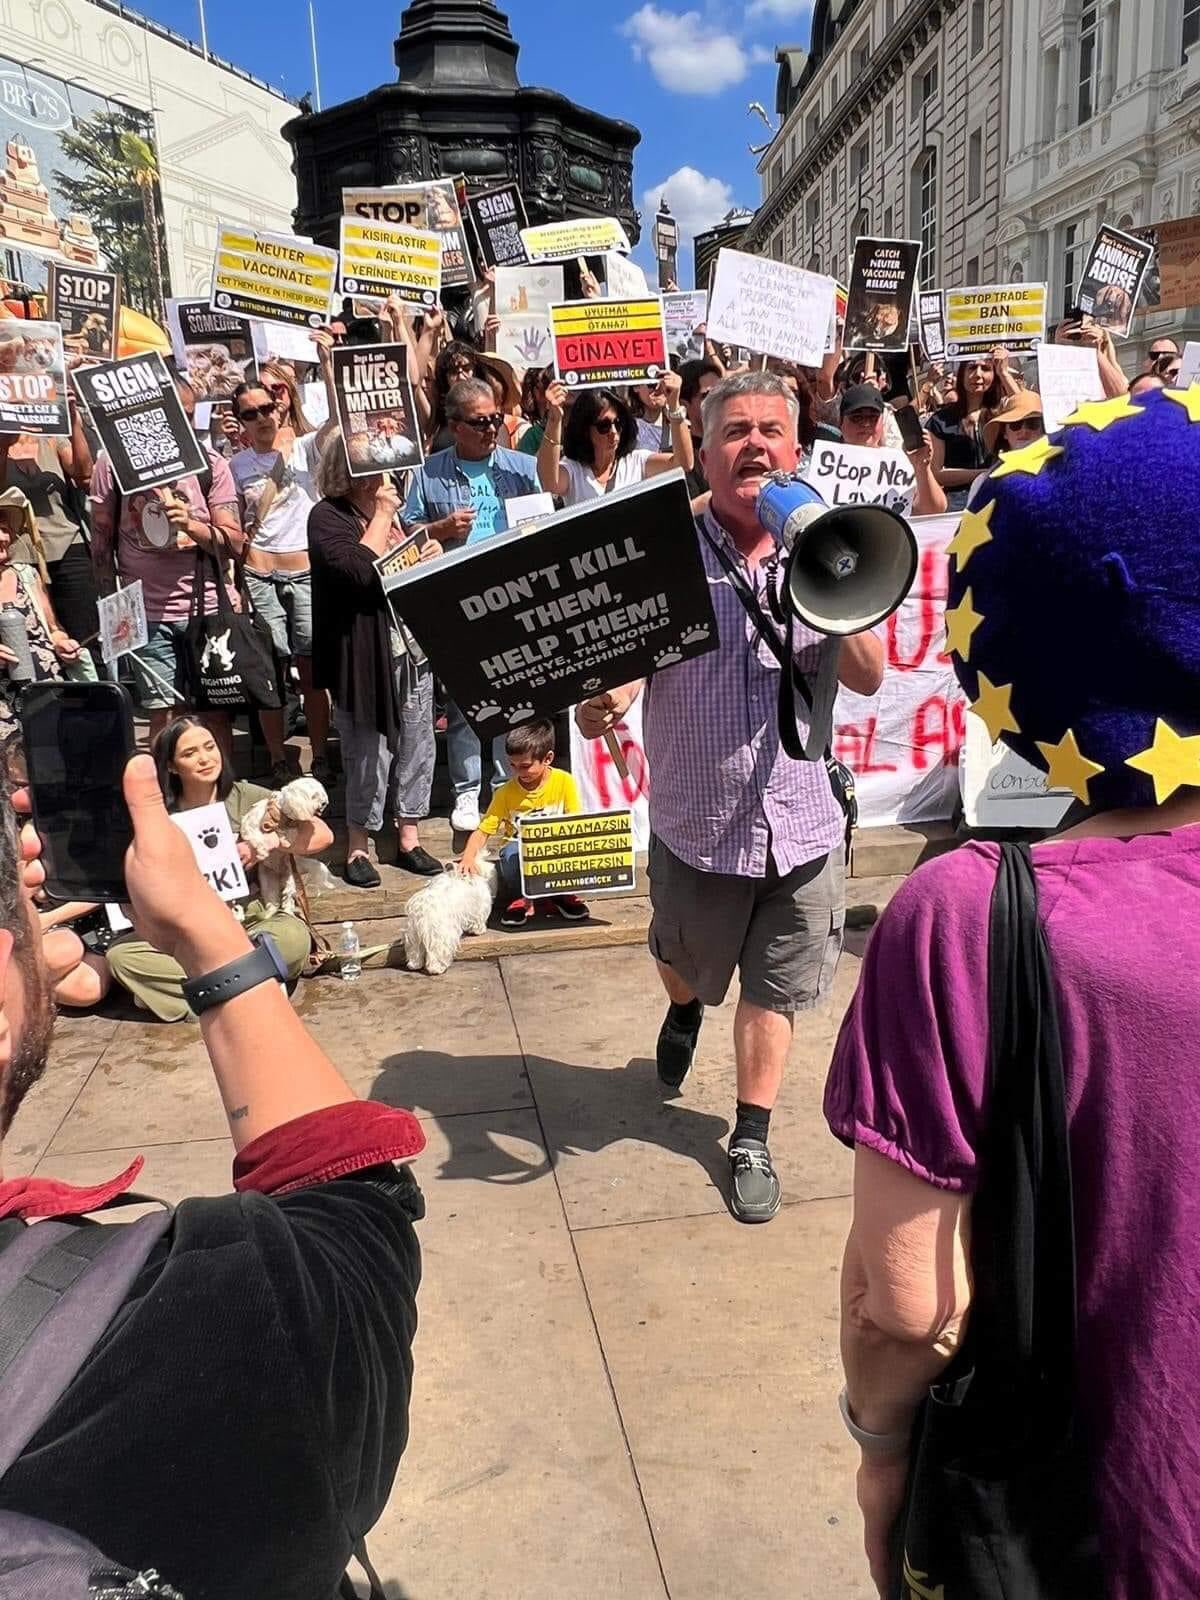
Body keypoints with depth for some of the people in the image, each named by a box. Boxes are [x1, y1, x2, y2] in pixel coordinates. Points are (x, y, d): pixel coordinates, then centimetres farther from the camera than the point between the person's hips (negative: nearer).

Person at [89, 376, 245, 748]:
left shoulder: (211, 464, 1)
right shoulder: (114, 460, 1)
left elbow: (235, 543, -1)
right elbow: (102, 538, 5)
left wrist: (192, 525, -20)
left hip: (207, 607, 0)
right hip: (145, 611, 0)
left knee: (215, 711, 2)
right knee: (164, 713, 2)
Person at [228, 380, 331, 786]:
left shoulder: (304, 448, 4)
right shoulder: (236, 465, 8)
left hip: (308, 573, -1)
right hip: (260, 576, 1)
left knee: (312, 669, 3)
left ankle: (320, 759, 12)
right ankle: (278, 762, 11)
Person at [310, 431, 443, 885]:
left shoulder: (392, 507, 16)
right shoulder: (327, 517, -7)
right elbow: (359, 571, -23)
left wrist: (433, 556, 5)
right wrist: (381, 516, -13)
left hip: (413, 647, 7)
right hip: (367, 655, -7)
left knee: (417, 746, 10)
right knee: (369, 754, -1)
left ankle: (408, 839, 22)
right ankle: (358, 847, 14)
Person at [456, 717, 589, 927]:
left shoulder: (564, 782, -6)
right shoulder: (506, 792, -4)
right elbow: (483, 831, -5)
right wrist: (469, 856, -25)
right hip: (521, 857, 0)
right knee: (512, 851, -35)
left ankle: (561, 895, -1)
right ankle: (519, 899, -5)